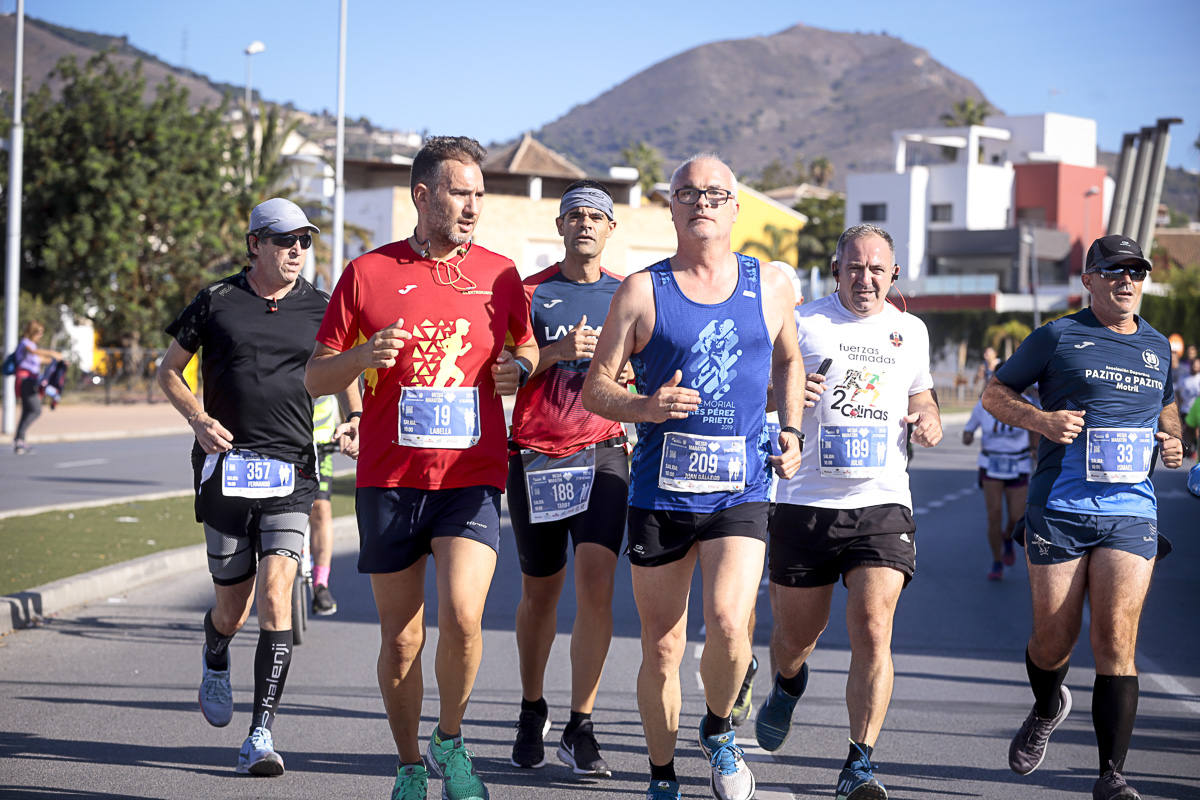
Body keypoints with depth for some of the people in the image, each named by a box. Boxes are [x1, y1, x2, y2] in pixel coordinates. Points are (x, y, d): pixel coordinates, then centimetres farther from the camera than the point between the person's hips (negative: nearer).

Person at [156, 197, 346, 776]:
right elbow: (169, 371, 12)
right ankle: (215, 660, 45)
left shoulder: (319, 309, 7)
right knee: (233, 606, 8)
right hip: (226, 467, 0)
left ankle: (261, 733, -12)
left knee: (276, 597, -15)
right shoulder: (217, 302, 4)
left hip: (291, 472, 0)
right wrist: (199, 420, -5)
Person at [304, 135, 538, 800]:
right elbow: (315, 377, 7)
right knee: (400, 637, 5)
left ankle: (450, 741, 6)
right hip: (389, 478, 0)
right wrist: (361, 357, -14)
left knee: (462, 616, -19)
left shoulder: (499, 274, 8)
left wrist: (520, 369, -1)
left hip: (473, 477, 0)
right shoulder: (367, 273, 3)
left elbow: (528, 350, 22)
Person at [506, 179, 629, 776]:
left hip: (603, 453, 0)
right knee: (540, 591, 8)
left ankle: (580, 729, -10)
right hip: (536, 455, 0)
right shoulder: (530, 292, 5)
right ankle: (532, 714, 28)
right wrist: (558, 351, -17)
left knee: (595, 583, -14)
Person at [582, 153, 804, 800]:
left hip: (740, 491, 0)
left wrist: (790, 433, 12)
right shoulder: (642, 291, 0)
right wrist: (647, 407, -18)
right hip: (660, 492, 0)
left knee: (727, 621, -20)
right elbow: (595, 388, 1)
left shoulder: (770, 285, 8)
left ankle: (719, 731, 9)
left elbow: (787, 360, 26)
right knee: (661, 648, 5)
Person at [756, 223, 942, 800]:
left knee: (872, 630, -15)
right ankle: (788, 684, 49)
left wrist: (929, 419, 3)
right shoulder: (803, 324, 0)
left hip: (883, 503, 1)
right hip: (806, 501, -1)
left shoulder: (911, 331, 11)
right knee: (796, 635, 12)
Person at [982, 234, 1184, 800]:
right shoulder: (1058, 337, 2)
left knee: (1116, 641, -10)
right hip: (1059, 511, -2)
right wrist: (1040, 419, -11)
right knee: (1053, 640, 4)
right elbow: (994, 393, 7)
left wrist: (1172, 442, 10)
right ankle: (1047, 710, 39)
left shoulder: (1158, 348, 15)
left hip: (1132, 513, 2)